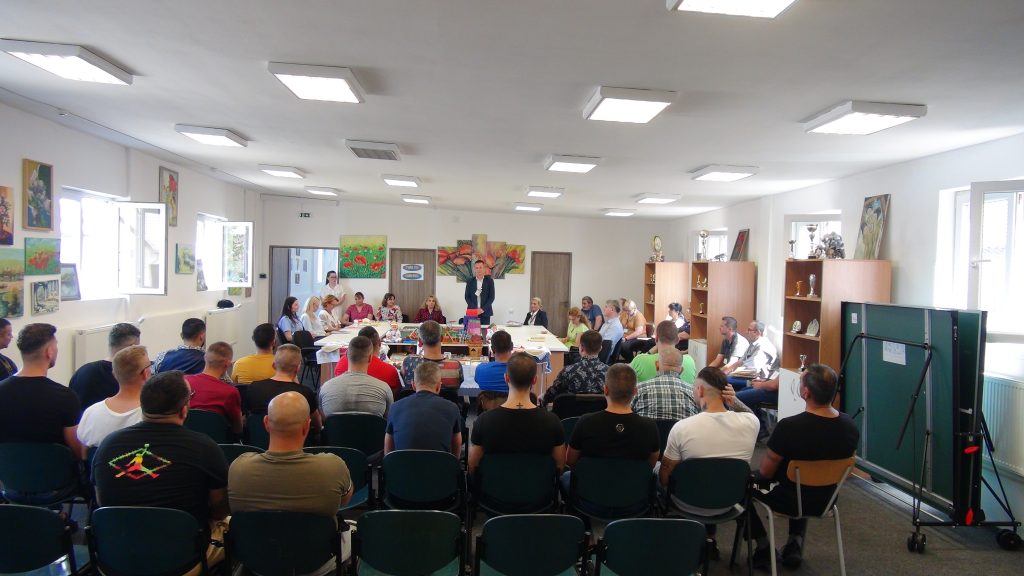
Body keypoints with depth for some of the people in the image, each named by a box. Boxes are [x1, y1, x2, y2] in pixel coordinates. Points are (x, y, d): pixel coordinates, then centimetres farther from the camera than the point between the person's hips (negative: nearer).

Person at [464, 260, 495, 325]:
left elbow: (492, 297, -1)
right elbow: (467, 297, 4)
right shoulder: (469, 281, 5)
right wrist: (475, 309, -9)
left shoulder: (490, 281, 2)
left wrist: (483, 309, -11)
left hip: (485, 312, -1)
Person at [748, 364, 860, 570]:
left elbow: (766, 472, -17)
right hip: (825, 501, 5)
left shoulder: (788, 427, -31)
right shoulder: (850, 426, -13)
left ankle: (763, 546, 18)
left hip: (791, 502, -5)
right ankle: (796, 542, 22)